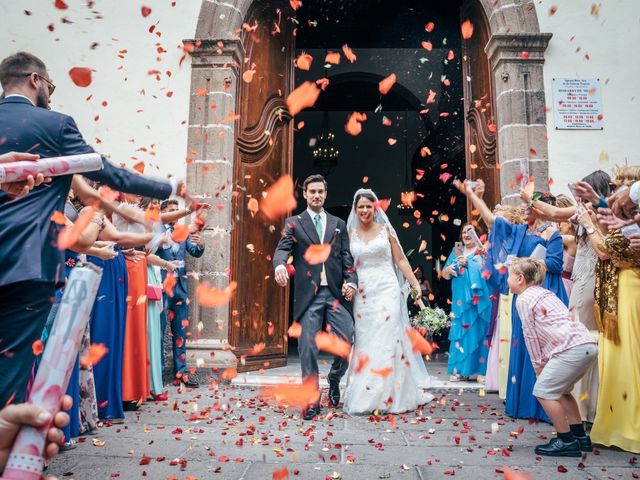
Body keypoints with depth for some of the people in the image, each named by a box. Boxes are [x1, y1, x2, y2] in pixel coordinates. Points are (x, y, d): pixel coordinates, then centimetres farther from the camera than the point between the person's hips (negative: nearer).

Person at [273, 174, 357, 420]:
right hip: (308, 294, -2)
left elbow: (347, 257, 11)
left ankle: (334, 379, 28)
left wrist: (351, 281, -6)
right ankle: (312, 401, 16)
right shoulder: (294, 223, 10)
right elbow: (283, 248, -6)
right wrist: (280, 265, -29)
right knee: (308, 348, 0)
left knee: (346, 342, -3)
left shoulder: (339, 224, 17)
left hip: (336, 292, 2)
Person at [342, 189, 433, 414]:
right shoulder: (350, 233, 8)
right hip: (363, 294, 2)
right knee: (365, 343, 5)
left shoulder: (386, 230, 5)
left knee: (387, 340, -3)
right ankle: (365, 396, 16)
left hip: (387, 290, -1)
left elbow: (400, 259, 5)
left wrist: (415, 283, -1)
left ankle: (388, 395, 8)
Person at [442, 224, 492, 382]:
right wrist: (449, 269, -8)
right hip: (460, 300, 3)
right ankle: (460, 370, 6)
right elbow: (444, 274, 14)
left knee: (479, 332, -4)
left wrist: (468, 263, -18)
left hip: (479, 300, -3)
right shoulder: (456, 251, 17)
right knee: (460, 332, 1)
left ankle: (482, 370, 3)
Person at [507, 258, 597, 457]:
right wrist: (543, 361, 16)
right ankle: (580, 437, 28)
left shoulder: (523, 299, -2)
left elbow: (531, 335, -1)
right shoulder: (543, 292, 24)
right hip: (587, 345, 10)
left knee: (544, 391, 0)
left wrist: (538, 364, 10)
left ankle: (567, 441, 6)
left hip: (571, 349, -10)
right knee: (560, 390, 23)